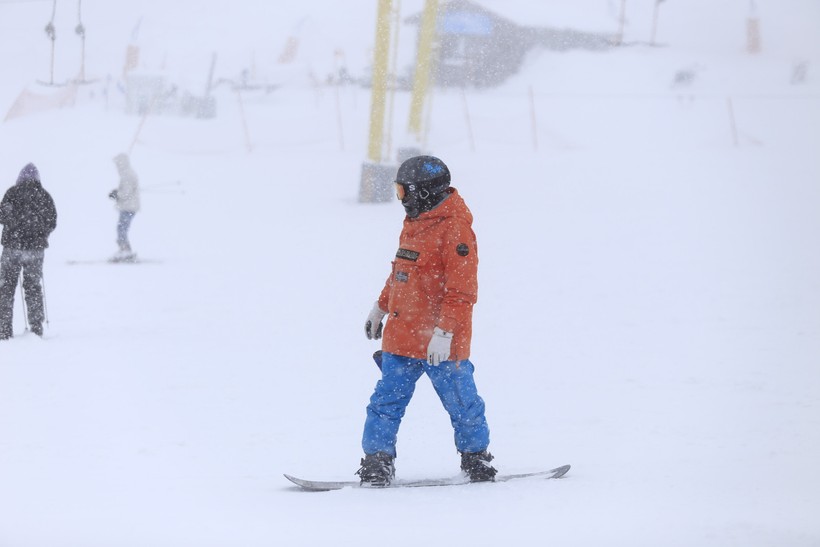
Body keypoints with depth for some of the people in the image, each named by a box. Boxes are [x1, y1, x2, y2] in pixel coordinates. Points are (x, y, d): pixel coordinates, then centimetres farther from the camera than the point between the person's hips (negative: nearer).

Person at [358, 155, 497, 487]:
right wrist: (381, 307, 28)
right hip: (401, 335, 8)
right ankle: (377, 462, 8)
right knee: (386, 400, 4)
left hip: (440, 343, -8)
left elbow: (461, 289, -20)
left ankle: (476, 457, 23)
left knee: (461, 403, 5)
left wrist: (444, 332, -25)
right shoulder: (414, 222, 12)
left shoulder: (455, 229, -16)